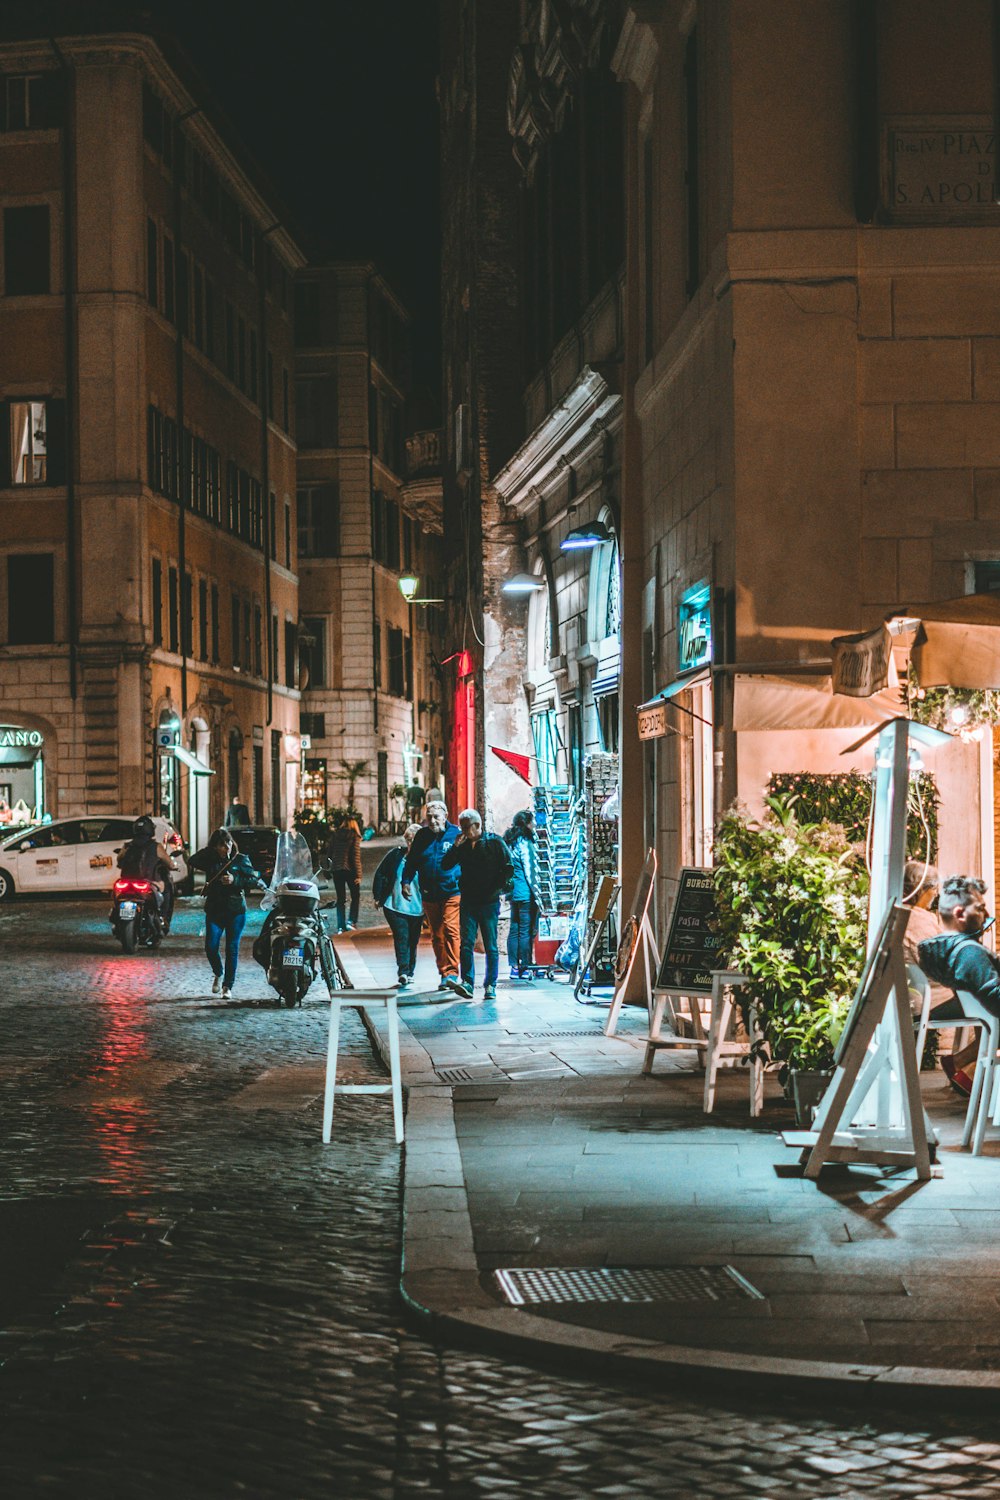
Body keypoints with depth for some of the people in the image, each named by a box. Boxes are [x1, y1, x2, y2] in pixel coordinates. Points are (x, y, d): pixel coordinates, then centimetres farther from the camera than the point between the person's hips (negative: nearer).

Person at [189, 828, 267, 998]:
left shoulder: (241, 859, 1)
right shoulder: (210, 860, 6)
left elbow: (255, 880, -5)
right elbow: (192, 861, -9)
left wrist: (235, 880, -17)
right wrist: (209, 849, -9)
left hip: (236, 910, -2)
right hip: (214, 909, 2)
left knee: (232, 949, -1)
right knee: (210, 947, -6)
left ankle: (228, 985, 11)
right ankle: (218, 974, 24)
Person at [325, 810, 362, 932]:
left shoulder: (334, 835, 4)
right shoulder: (354, 836, -6)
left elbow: (329, 853, 4)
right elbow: (356, 857, -10)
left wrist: (329, 867, 15)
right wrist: (358, 875, -9)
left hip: (336, 870, 3)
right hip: (350, 870, -3)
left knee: (341, 899, 10)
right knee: (355, 896, 12)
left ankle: (341, 926, 5)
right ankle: (351, 921, -2)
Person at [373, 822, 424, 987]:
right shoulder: (396, 855, -1)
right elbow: (380, 875, 8)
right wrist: (377, 897, 6)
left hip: (416, 910, 1)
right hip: (394, 906, -1)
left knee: (412, 942, 10)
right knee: (401, 938, -14)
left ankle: (408, 974, 23)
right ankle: (404, 972, -22)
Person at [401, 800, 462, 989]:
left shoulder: (456, 834, 0)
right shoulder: (422, 836, 10)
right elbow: (411, 861, 16)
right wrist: (405, 881, 7)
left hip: (452, 893, -4)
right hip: (430, 895, 4)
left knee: (451, 930, -17)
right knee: (437, 936, 9)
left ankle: (452, 972, -18)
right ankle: (444, 973, 17)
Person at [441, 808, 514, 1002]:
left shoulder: (495, 843, -1)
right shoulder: (463, 845, 10)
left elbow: (509, 868, -3)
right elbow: (445, 865, 7)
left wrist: (496, 889, -9)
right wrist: (455, 847, -5)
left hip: (489, 902, -3)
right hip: (468, 902, 3)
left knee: (491, 946, 1)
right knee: (466, 944, -8)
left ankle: (490, 986, 6)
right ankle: (467, 983, -11)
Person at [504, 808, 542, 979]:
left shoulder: (510, 842, 12)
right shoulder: (525, 843, -13)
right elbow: (530, 872, -14)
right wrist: (538, 896, -12)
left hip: (513, 893, 8)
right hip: (526, 894, -8)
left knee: (514, 929, 10)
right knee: (526, 931, -3)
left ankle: (514, 967, 12)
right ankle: (524, 968, -1)